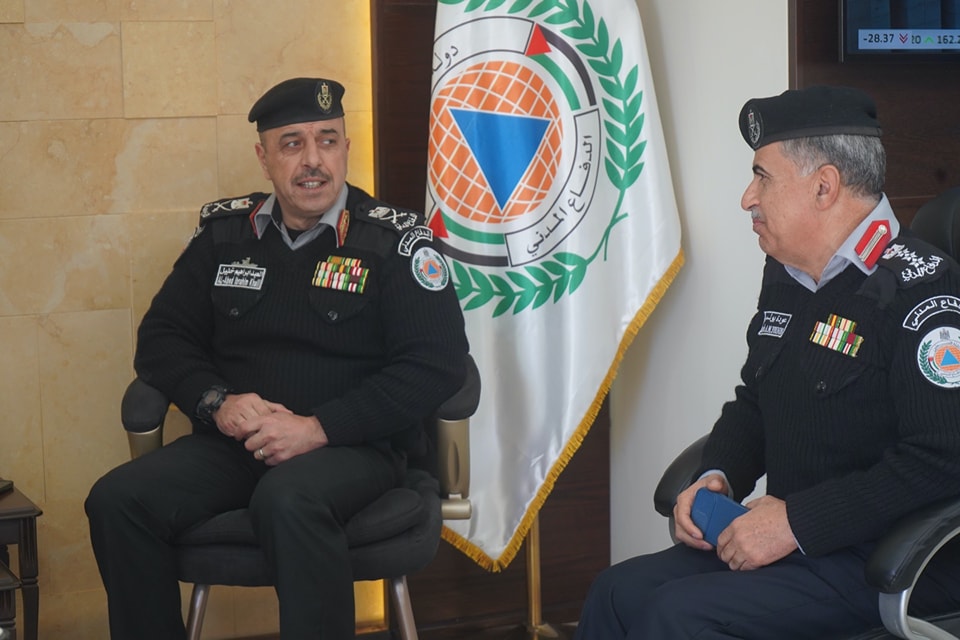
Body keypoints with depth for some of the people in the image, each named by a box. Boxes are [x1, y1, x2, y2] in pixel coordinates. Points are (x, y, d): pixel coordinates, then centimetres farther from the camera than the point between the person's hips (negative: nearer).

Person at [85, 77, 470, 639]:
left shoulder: (394, 241, -2)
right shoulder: (226, 232, 12)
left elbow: (438, 362, -10)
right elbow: (163, 336, 16)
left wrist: (319, 427, -17)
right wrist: (217, 402, -6)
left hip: (355, 445, -4)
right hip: (237, 443, 4)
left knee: (288, 501, -38)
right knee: (118, 500, -19)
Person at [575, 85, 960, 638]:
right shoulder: (787, 276, 11)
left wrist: (796, 520, -23)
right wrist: (717, 478, 2)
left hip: (882, 566, -8)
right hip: (788, 537, 9)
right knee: (617, 591, -3)